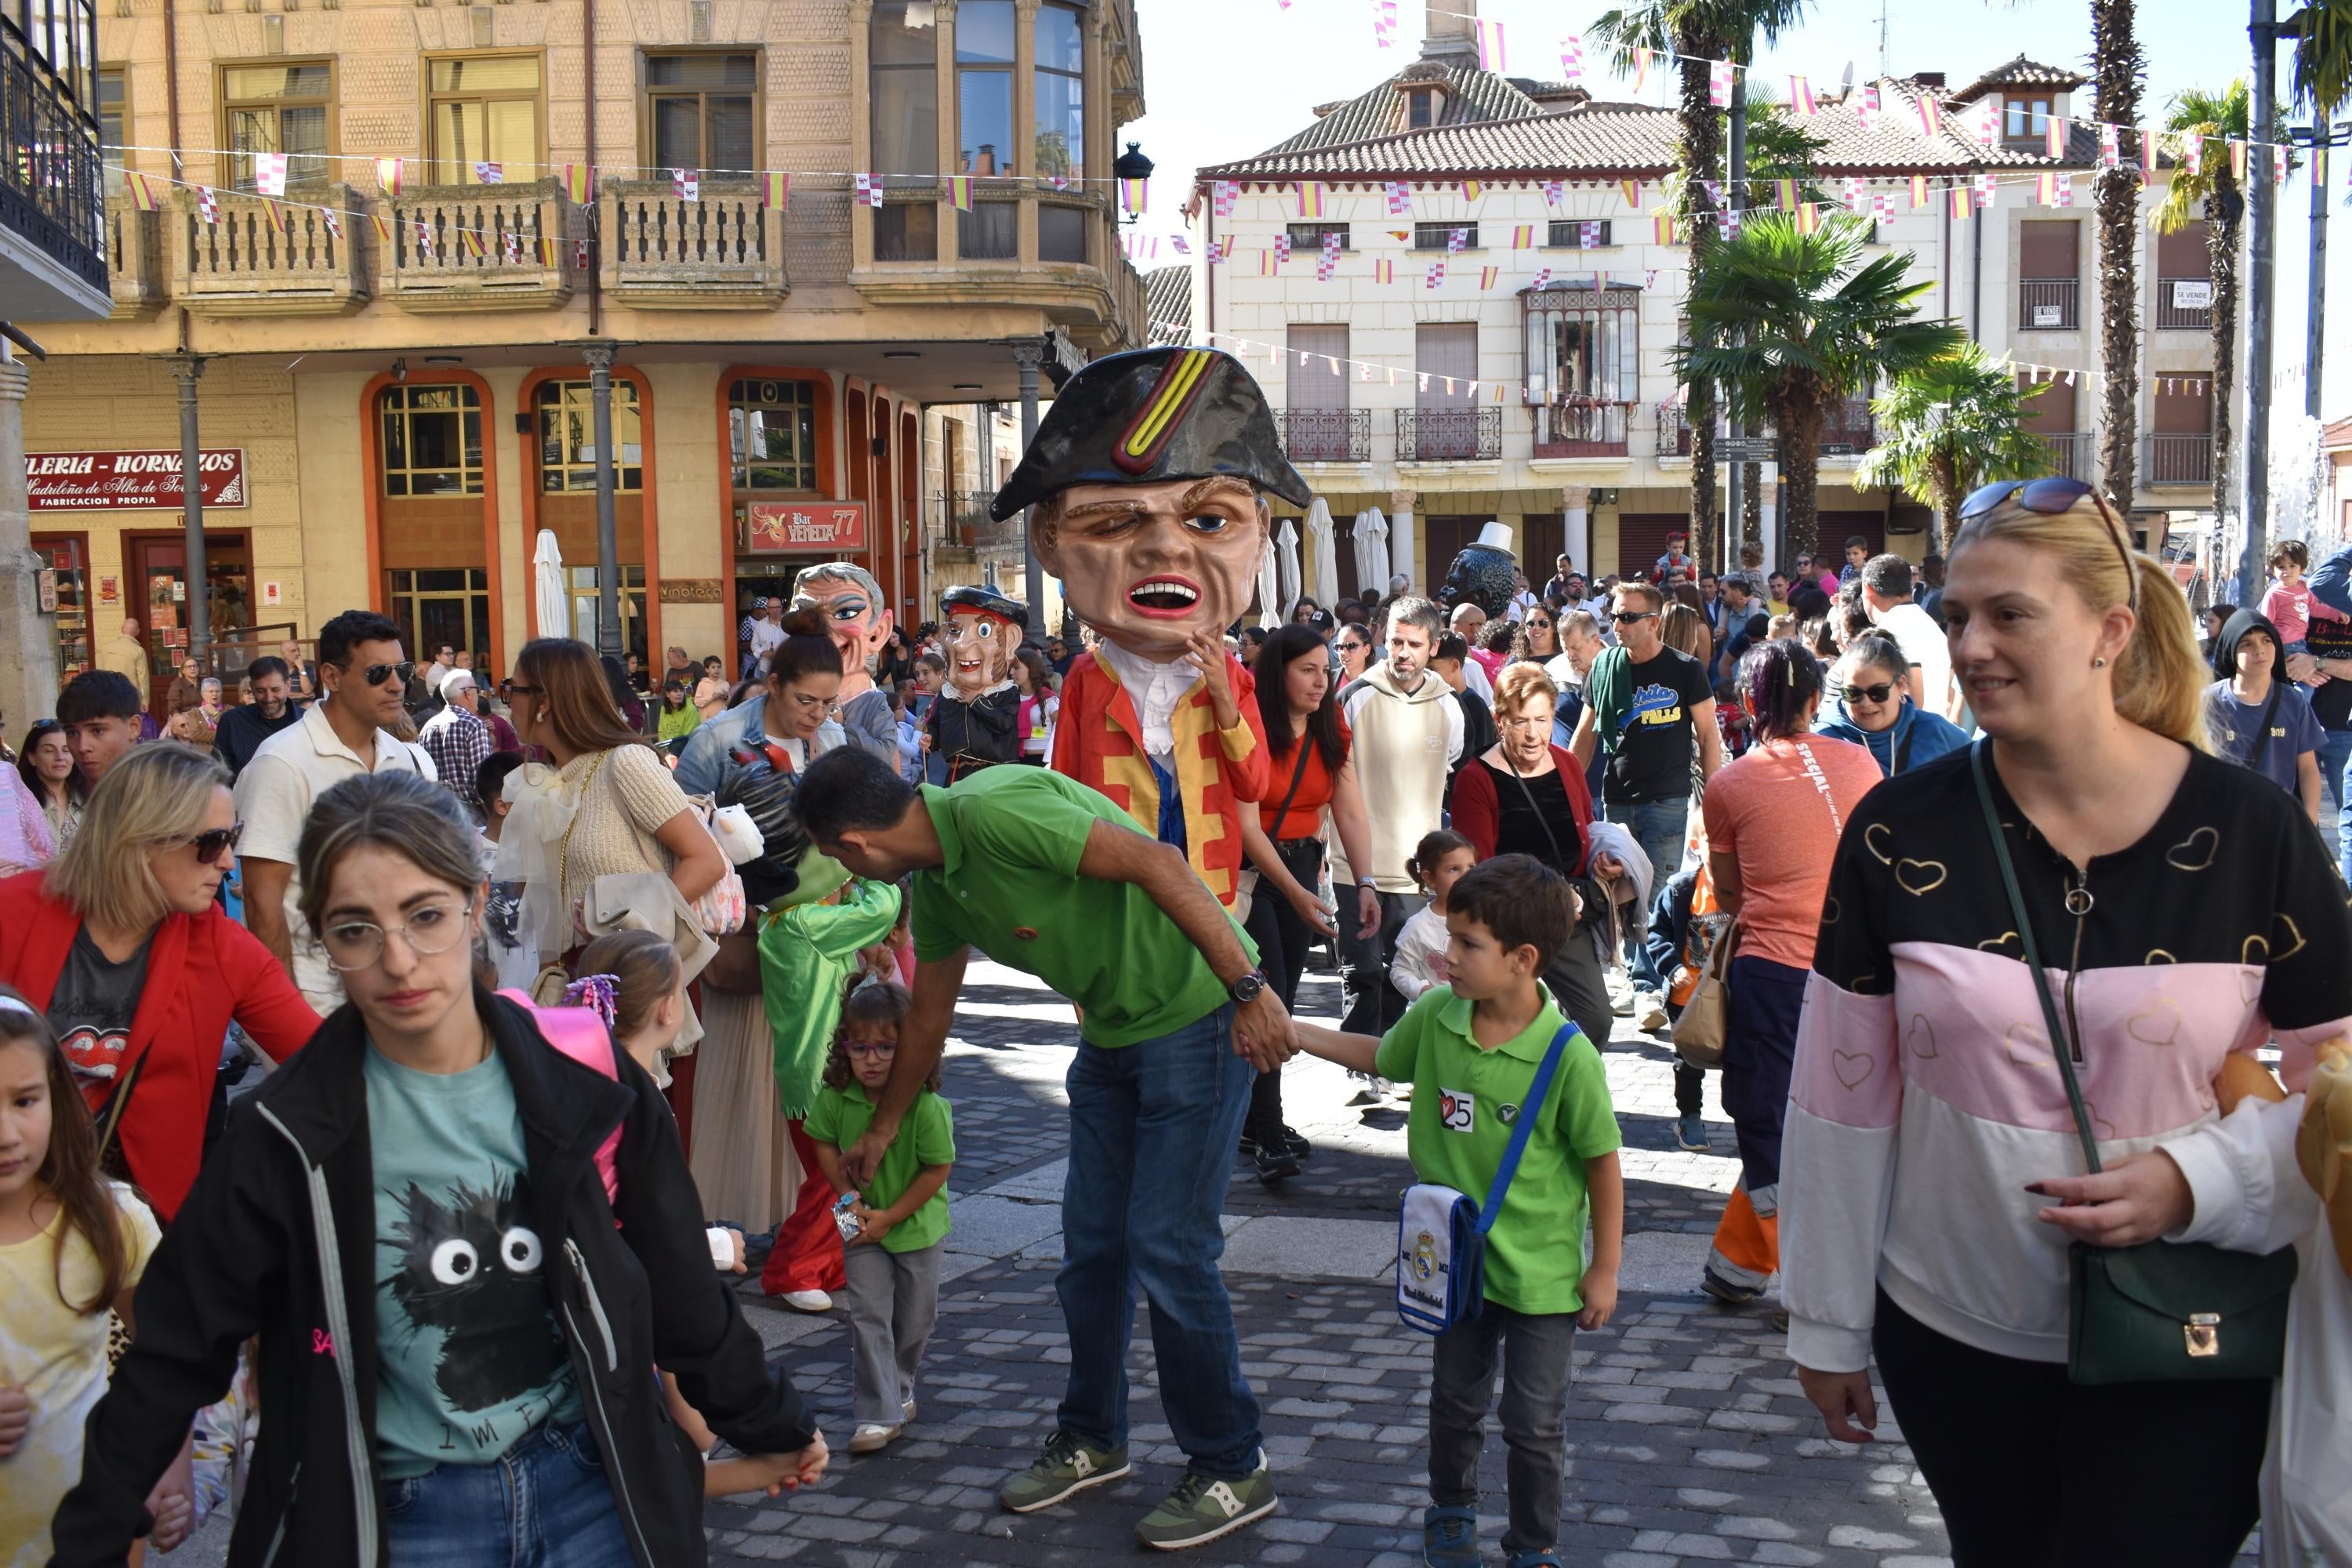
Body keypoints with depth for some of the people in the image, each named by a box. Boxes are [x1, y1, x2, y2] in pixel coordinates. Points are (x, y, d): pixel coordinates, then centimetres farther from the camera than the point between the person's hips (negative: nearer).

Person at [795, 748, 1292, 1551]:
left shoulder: (993, 810, -26)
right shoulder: (934, 885, 6)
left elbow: (1157, 862, -30)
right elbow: (927, 1017, 22)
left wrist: (1250, 988, -30)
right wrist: (880, 1132, 33)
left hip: (1197, 1011, -9)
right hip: (1112, 1029, 9)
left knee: (1168, 1250, -8)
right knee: (1092, 1244, 12)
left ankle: (1233, 1469, 7)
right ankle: (1092, 1438, 30)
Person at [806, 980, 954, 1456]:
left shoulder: (926, 1106, -26)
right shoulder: (836, 1098, -16)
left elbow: (937, 1170, -18)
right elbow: (824, 1144, 2)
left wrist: (891, 1216, -17)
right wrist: (849, 1197, -8)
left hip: (917, 1225, -1)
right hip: (863, 1226, 2)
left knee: (915, 1317, 13)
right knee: (869, 1317, -5)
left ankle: (898, 1386, 38)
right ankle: (879, 1414, -1)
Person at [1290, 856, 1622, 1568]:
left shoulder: (1568, 1055, -24)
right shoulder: (1436, 1016, -9)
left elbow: (1603, 1161, -14)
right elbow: (1380, 1055, 13)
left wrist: (1605, 1268, -9)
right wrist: (1293, 1032, 6)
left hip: (1542, 1272, -4)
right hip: (1457, 1257, 5)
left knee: (1534, 1423, 8)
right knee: (1455, 1402, 22)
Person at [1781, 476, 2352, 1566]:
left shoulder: (2249, 832, -9)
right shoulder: (1902, 831, -6)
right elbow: (1843, 1096, -1)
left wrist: (2198, 1179, -20)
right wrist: (1827, 1325, 3)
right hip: (1951, 1340, 2)